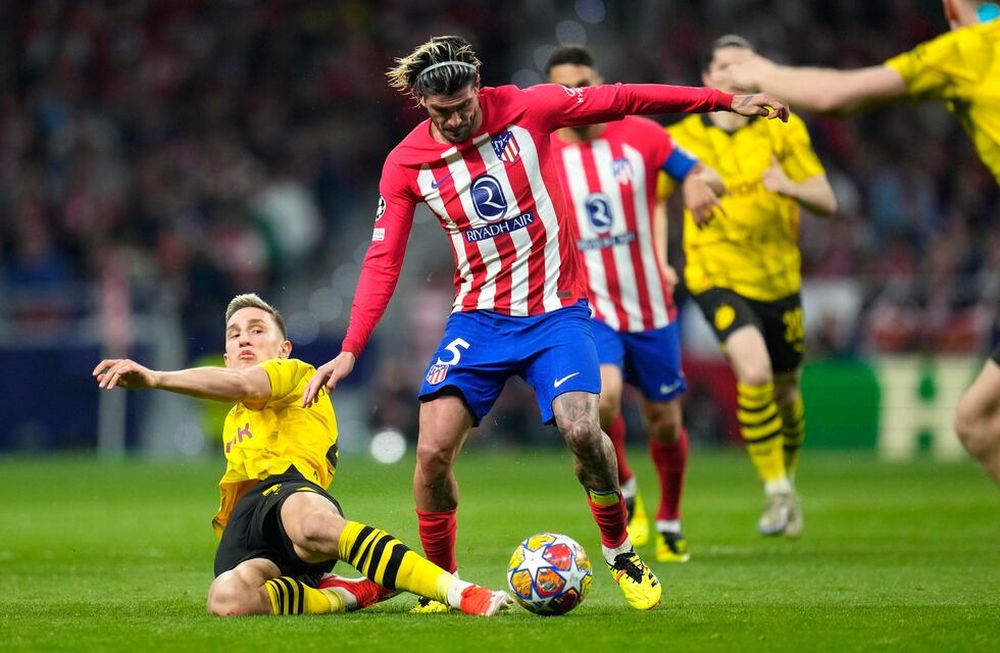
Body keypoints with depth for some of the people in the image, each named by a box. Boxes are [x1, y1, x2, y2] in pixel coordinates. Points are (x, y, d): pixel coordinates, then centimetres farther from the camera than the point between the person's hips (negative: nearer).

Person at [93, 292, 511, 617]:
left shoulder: (295, 374, 18)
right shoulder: (234, 421, 42)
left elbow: (242, 385, -4)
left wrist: (154, 378, -14)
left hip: (287, 492, -5)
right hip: (242, 522, 5)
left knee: (310, 523, -49)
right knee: (227, 598, -38)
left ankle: (458, 592, -46)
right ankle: (353, 593, -19)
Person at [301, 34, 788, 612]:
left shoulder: (528, 109, -8)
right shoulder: (406, 163, -4)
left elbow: (622, 100, -1)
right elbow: (383, 261, -2)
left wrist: (726, 102, 1)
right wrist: (350, 351, -12)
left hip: (556, 310, -2)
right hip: (479, 319, 2)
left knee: (582, 431, -23)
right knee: (433, 451, -13)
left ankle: (621, 554, 3)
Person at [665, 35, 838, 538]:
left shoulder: (783, 129, -1)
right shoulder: (683, 138, -2)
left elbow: (827, 201, -3)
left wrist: (790, 187, -24)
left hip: (780, 278, 2)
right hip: (718, 274, -2)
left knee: (786, 391, 12)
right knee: (754, 372, -25)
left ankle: (787, 483, 40)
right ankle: (776, 492, -15)